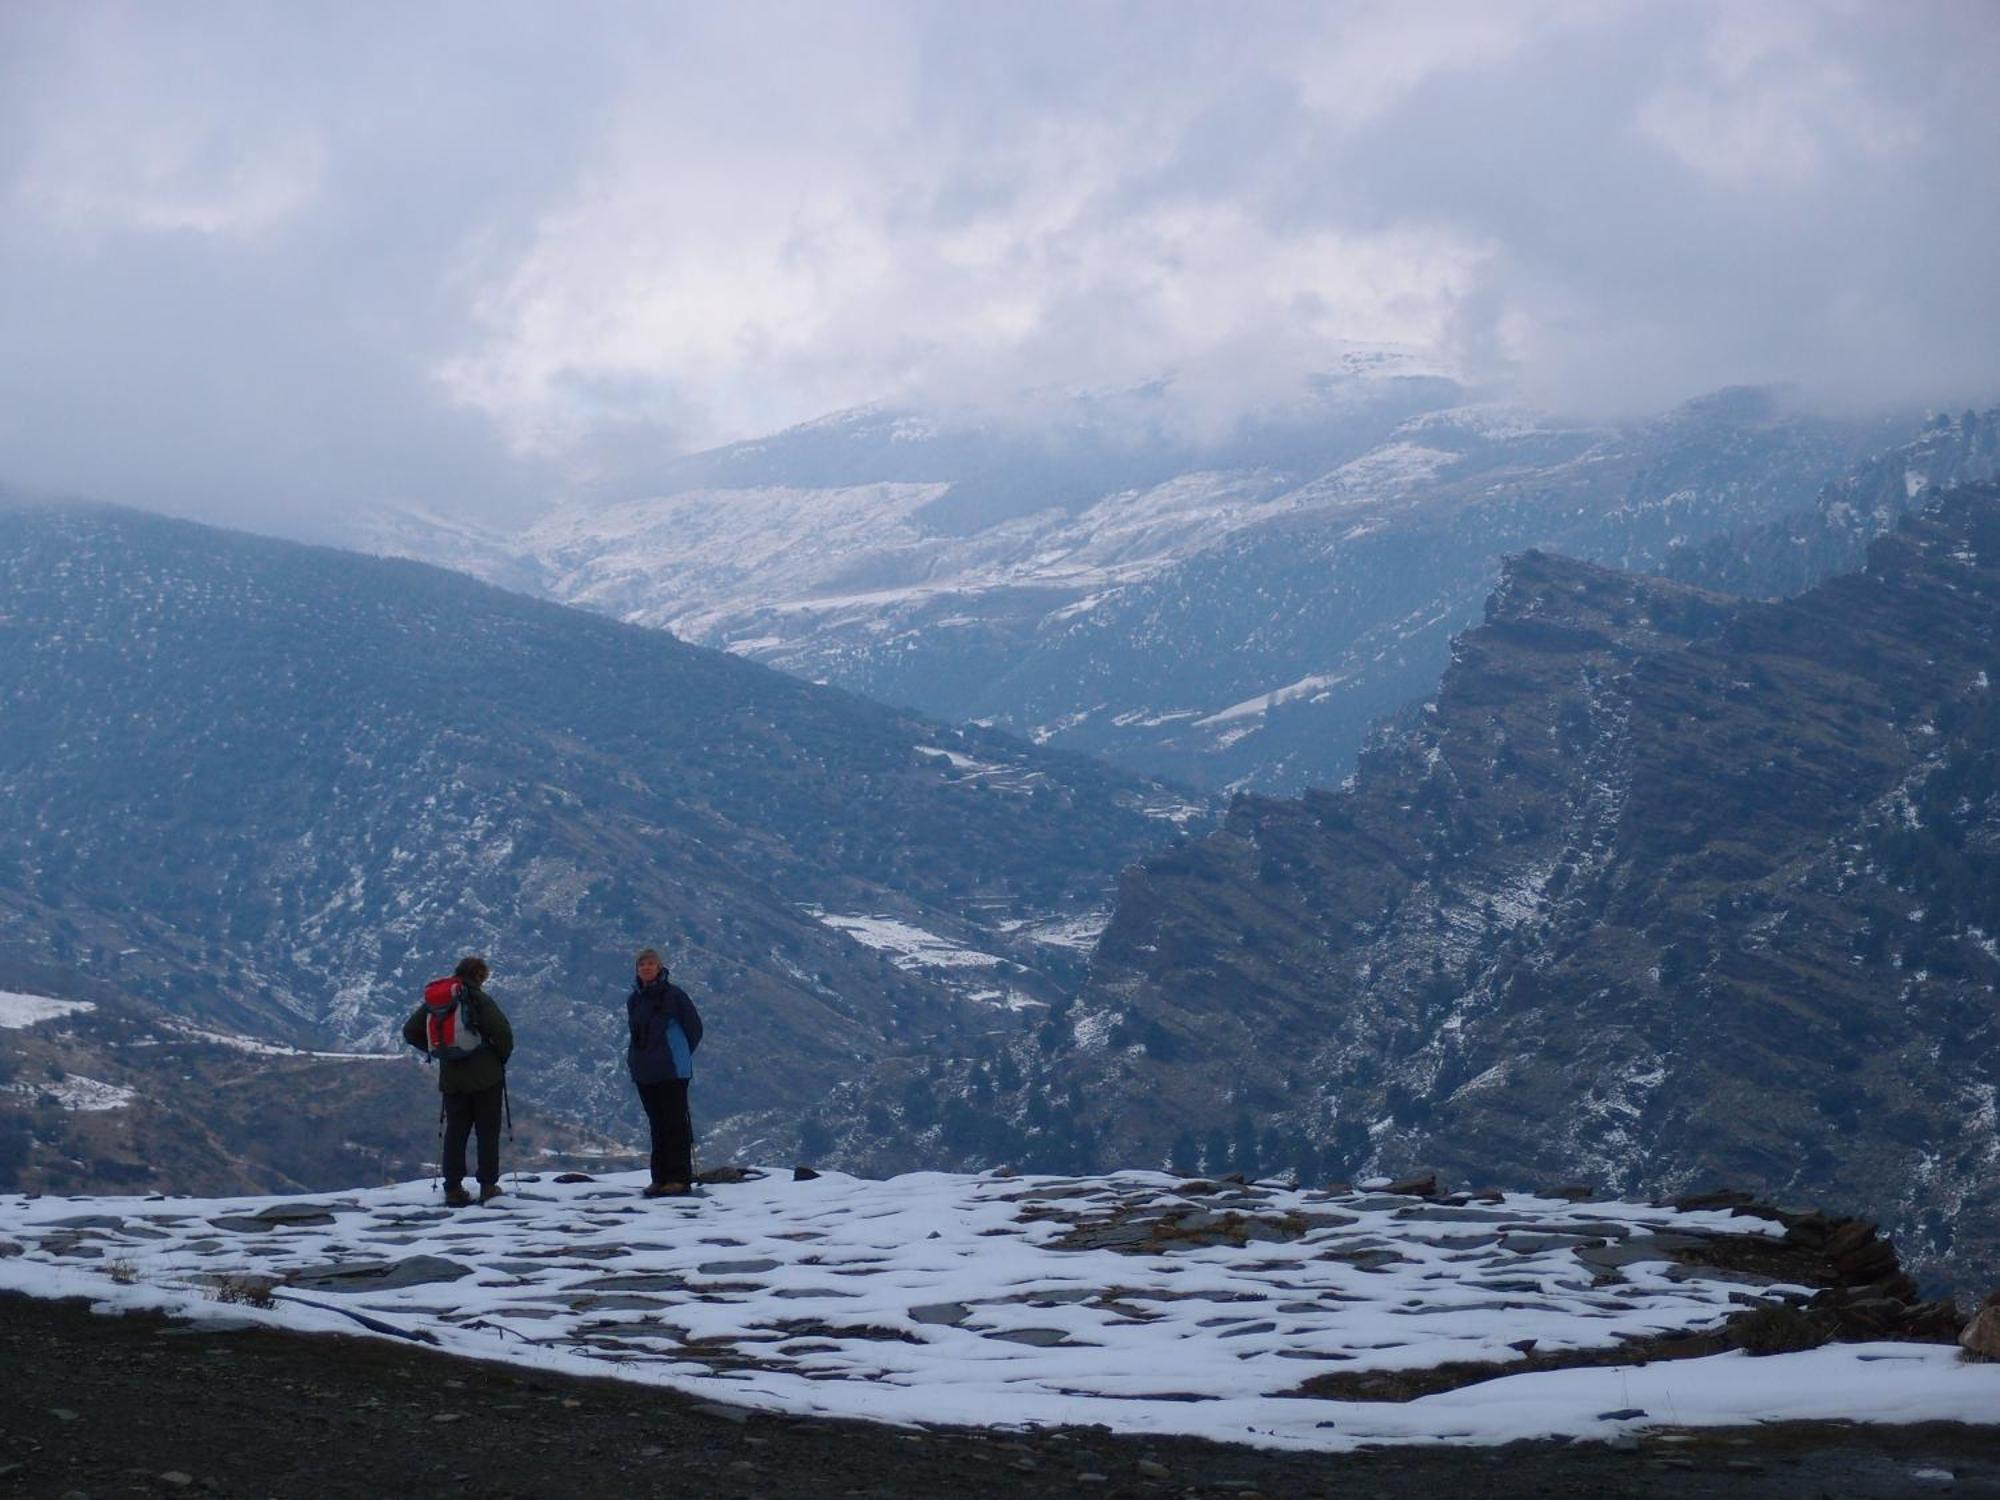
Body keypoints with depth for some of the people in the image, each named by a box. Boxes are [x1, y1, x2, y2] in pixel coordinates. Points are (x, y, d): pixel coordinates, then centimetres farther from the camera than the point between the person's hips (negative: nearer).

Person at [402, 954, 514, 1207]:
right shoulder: (479, 999, -11)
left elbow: (410, 1031, 10)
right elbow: (502, 1032, -20)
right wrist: (502, 1055, 0)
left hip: (452, 1079, 4)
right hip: (486, 1077, -4)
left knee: (455, 1133, 9)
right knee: (488, 1131, 6)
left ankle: (453, 1188, 5)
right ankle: (488, 1185, 6)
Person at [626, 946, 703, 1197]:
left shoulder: (673, 995, -7)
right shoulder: (634, 999, 10)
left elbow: (694, 1027, 0)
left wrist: (681, 1054, 7)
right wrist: (635, 1057, 14)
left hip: (672, 1071, -6)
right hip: (644, 1071, 6)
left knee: (675, 1122, -4)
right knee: (657, 1123, 10)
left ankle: (679, 1177, -4)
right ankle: (660, 1178, 13)